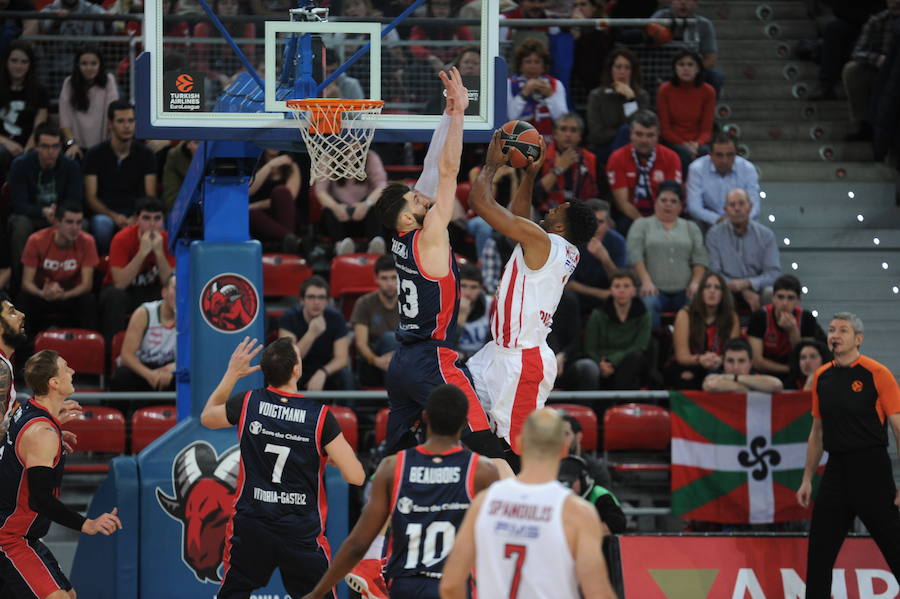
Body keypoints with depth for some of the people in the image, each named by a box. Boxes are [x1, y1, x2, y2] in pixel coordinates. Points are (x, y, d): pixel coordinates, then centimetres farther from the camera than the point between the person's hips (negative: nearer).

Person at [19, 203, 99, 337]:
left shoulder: (86, 242, -14)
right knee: (26, 299, -33)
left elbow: (87, 284, -16)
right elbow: (27, 283, -17)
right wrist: (43, 294, -41)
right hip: (42, 295, 0)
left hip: (71, 296, 0)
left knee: (89, 301, -32)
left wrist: (64, 295, -38)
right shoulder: (36, 241, -16)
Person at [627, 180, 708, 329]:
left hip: (683, 292, 2)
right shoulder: (642, 225, 15)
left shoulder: (691, 228, 22)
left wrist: (695, 283, -7)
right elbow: (635, 255, 1)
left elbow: (700, 258, 10)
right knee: (647, 305, -36)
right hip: (655, 290, -2)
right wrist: (646, 281, -13)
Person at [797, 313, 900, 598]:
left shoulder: (877, 374, -7)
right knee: (819, 553, 5)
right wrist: (807, 479, 15)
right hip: (836, 472, 6)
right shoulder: (821, 377, 10)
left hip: (871, 470, -6)